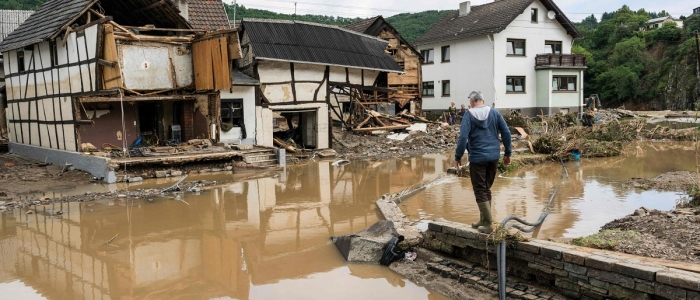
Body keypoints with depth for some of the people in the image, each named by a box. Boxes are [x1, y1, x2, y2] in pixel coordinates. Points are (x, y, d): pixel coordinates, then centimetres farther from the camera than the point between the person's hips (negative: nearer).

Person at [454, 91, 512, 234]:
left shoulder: (469, 115, -6)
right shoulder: (494, 113, 5)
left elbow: (463, 137, -15)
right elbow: (506, 133, 3)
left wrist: (458, 156, -6)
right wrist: (508, 153, 11)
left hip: (477, 158, -5)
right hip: (494, 157, 5)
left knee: (480, 191, 2)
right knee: (486, 189, 17)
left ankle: (487, 224, -2)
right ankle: (483, 220, 24)